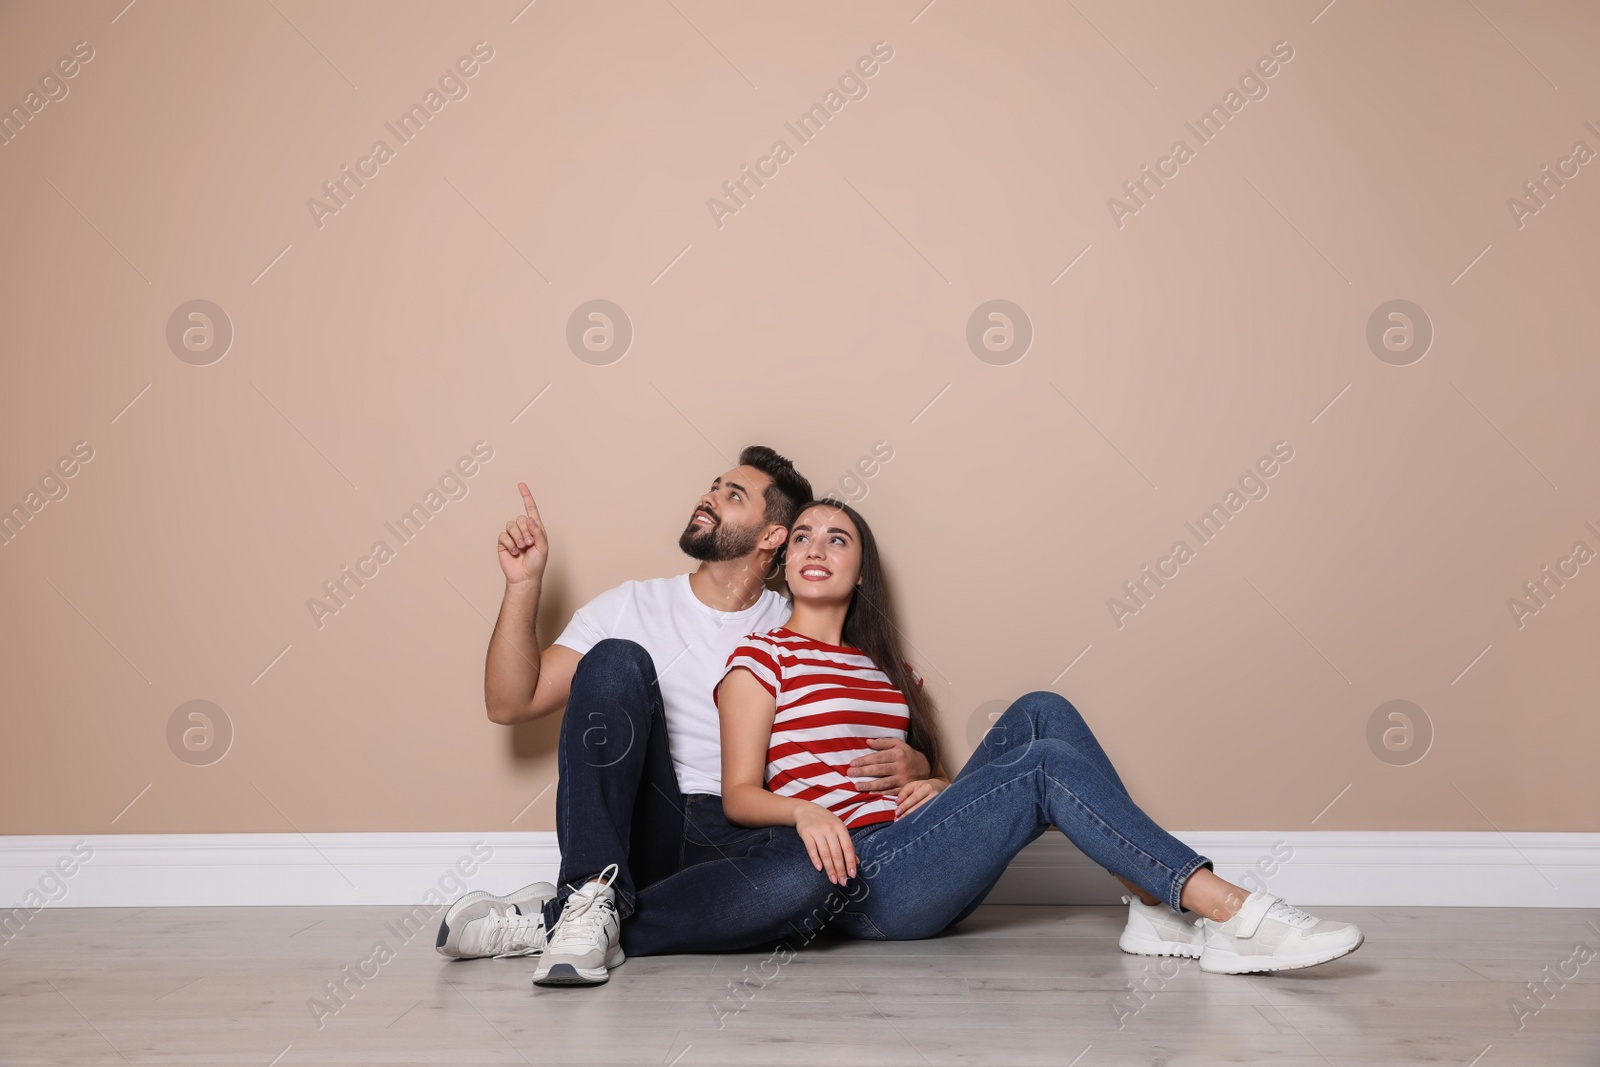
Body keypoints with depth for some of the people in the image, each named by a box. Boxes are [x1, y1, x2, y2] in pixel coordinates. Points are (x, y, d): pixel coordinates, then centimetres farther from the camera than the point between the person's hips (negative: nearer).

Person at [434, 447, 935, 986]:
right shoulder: (631, 607, 12)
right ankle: (594, 897, -30)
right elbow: (510, 703, 8)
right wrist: (524, 584, -1)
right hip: (632, 835, 0)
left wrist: (911, 765, -13)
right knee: (617, 660, -21)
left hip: (731, 851, 0)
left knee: (817, 870, -36)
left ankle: (549, 921, -28)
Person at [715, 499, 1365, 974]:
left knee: (1041, 714, -11)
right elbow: (739, 795, -5)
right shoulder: (761, 658, 4)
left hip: (921, 867, 7)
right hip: (858, 879, -7)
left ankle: (1155, 908, -22)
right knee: (1047, 765, -23)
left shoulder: (883, 668, 24)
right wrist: (805, 810, -26)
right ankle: (1236, 914, -30)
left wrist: (935, 784, -2)